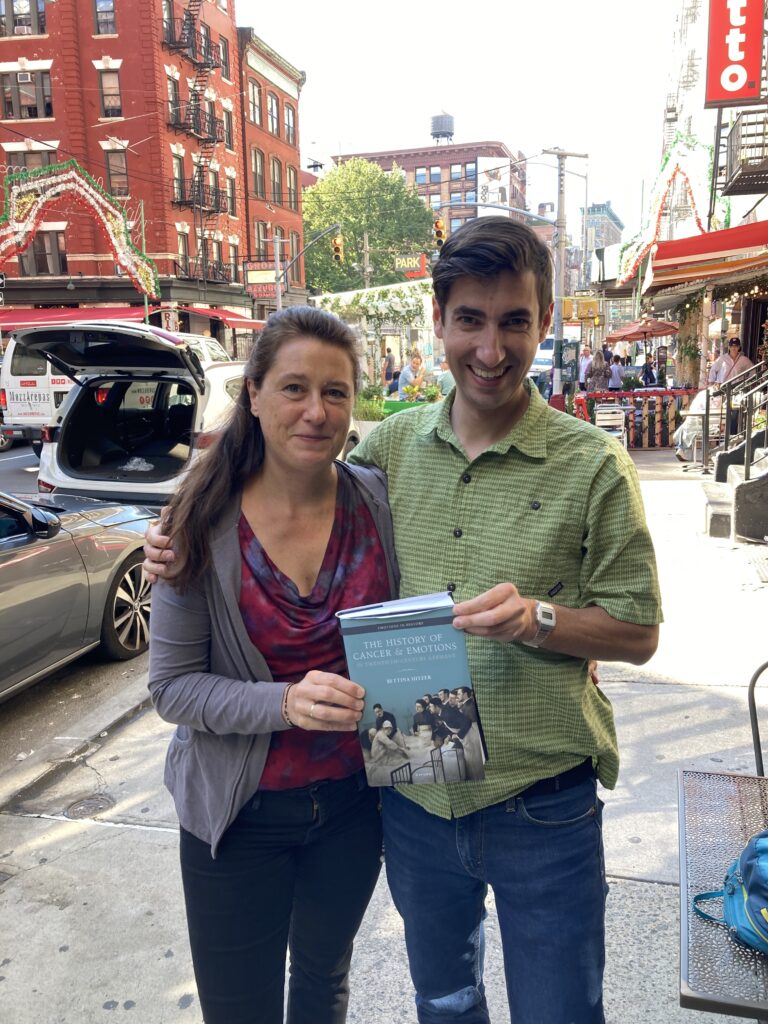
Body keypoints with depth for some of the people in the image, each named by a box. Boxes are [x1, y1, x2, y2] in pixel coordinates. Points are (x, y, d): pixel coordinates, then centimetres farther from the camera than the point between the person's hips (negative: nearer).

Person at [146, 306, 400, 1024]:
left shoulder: (378, 501, -11)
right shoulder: (203, 522, -15)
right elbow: (171, 686, -12)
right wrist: (285, 702, -28)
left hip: (352, 798, 2)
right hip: (240, 812, -2)